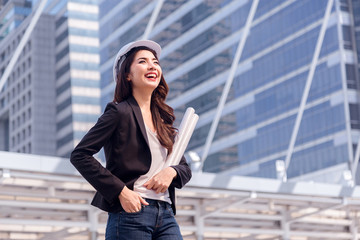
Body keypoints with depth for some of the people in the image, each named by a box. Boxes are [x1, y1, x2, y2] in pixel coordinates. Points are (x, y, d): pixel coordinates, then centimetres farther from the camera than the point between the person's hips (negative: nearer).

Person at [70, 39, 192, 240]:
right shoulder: (120, 112, -1)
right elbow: (79, 155, -9)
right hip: (130, 214, -6)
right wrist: (120, 191, -14)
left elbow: (186, 169, 22)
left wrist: (172, 171, -3)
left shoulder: (164, 120, 17)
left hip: (166, 215, 6)